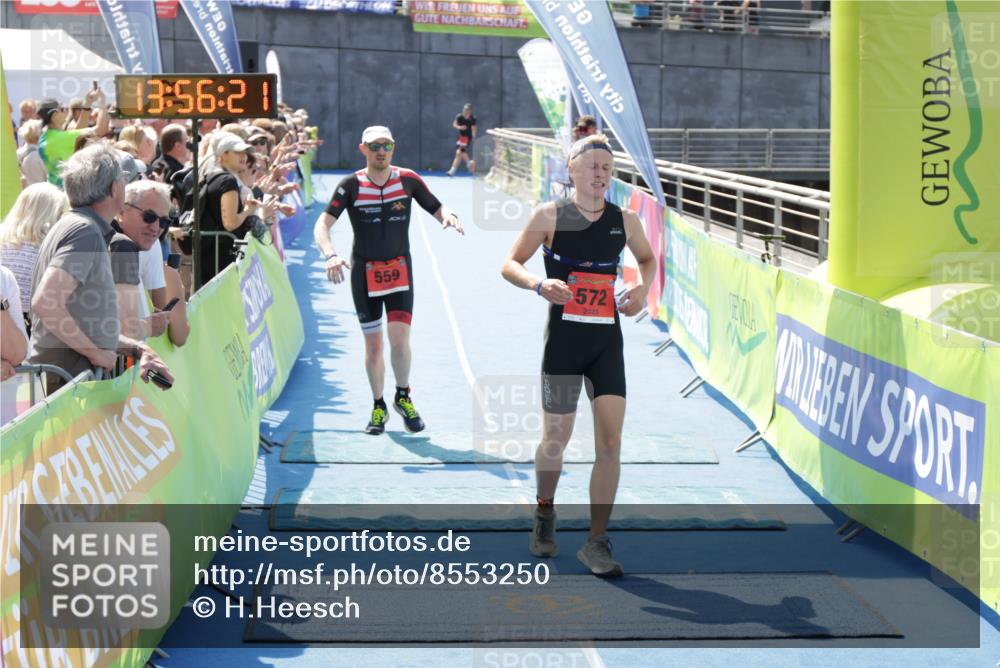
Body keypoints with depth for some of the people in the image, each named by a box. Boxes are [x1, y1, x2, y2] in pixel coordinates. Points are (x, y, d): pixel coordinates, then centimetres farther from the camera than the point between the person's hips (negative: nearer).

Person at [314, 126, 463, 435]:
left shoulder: (408, 179, -4)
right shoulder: (351, 185, -9)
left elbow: (437, 208, 3)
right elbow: (323, 224, -18)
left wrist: (448, 216, -22)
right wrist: (330, 255, -37)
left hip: (399, 269, 0)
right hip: (364, 271, 0)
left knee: (399, 339, -10)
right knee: (373, 344, 5)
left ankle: (403, 397, 16)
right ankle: (378, 406, 24)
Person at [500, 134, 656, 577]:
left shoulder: (625, 221, 4)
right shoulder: (550, 215, -5)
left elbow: (648, 259, 22)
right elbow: (510, 265, -4)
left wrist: (642, 288, 1)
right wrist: (539, 285, -24)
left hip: (607, 341, 2)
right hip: (563, 340, -2)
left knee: (610, 442, -7)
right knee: (556, 440, 7)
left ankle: (596, 544, 0)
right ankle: (544, 515, 35)